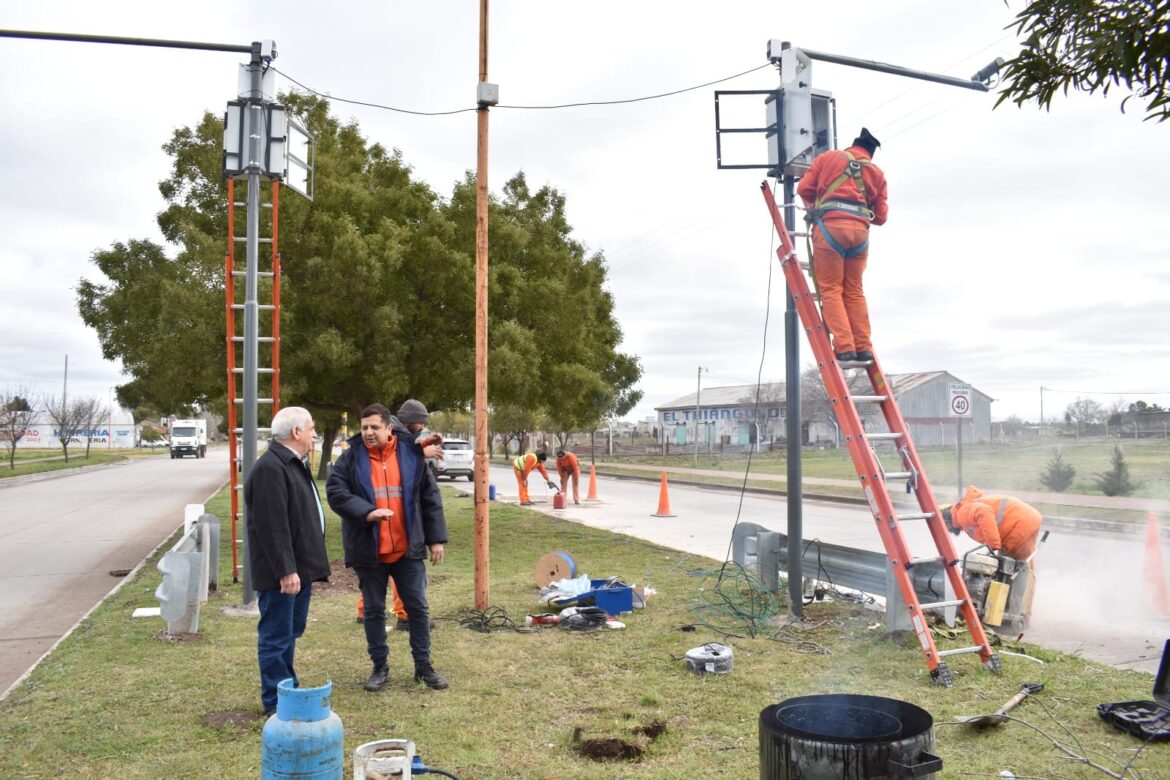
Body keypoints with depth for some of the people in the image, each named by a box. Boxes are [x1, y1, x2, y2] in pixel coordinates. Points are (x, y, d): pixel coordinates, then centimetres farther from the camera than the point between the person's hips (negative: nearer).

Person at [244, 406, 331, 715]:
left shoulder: (294, 464, 15)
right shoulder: (269, 468, -20)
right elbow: (272, 525, -25)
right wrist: (285, 570, -25)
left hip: (299, 567, 10)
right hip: (280, 573, -10)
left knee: (290, 633, 19)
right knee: (276, 638, 0)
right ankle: (276, 701, 10)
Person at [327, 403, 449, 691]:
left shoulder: (411, 454, 0)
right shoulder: (351, 458, -3)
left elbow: (430, 498, 4)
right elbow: (335, 492, -11)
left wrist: (436, 538, 2)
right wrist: (366, 512, -26)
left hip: (408, 549, 1)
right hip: (368, 550, 0)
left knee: (418, 608, 7)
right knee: (374, 611, 11)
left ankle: (423, 666, 21)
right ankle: (380, 667, 25)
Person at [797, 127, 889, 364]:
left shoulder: (828, 157, 15)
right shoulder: (877, 173, 21)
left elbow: (804, 189, 9)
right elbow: (880, 217, 16)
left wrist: (814, 205, 31)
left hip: (830, 225, -3)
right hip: (860, 230, 3)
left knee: (831, 289, -2)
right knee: (854, 291, 11)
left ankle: (844, 346, -12)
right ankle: (863, 347, 5)